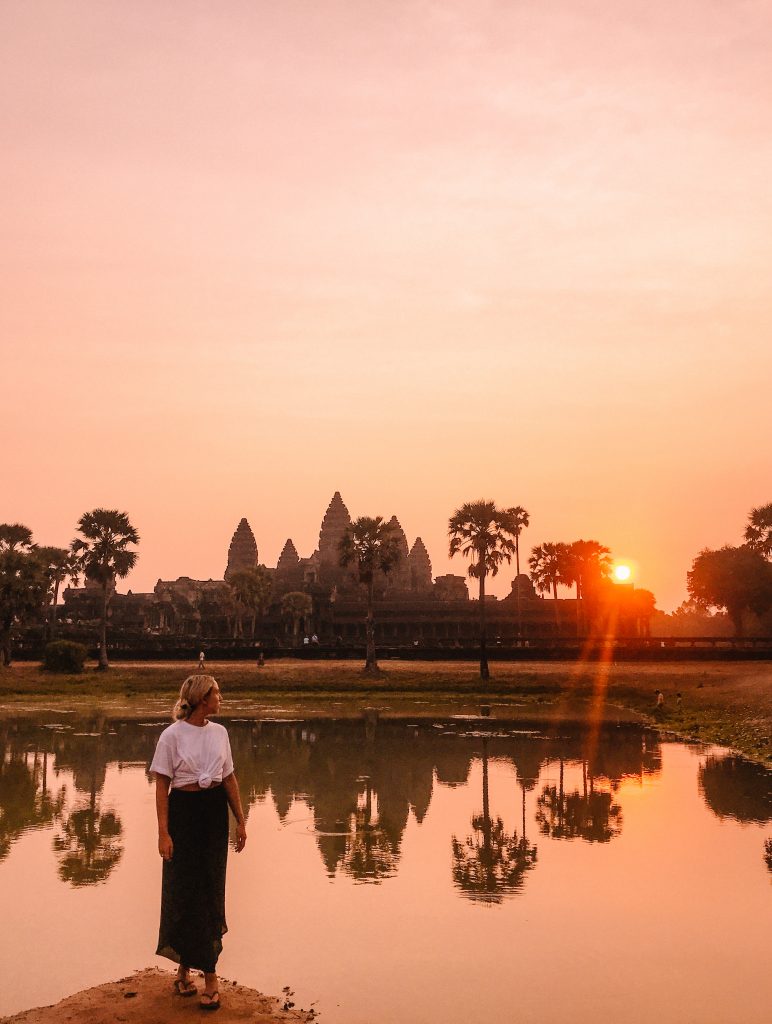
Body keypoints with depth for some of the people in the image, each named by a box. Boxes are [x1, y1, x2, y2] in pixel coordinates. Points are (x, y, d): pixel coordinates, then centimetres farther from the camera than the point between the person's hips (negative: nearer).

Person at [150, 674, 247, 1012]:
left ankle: (186, 968, 20)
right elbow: (162, 785, -8)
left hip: (215, 813, 5)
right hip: (184, 811, -4)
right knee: (184, 889, 1)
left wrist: (240, 820, 10)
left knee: (210, 889, 7)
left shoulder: (219, 732, 6)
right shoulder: (172, 735, -8)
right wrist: (163, 832, -13)